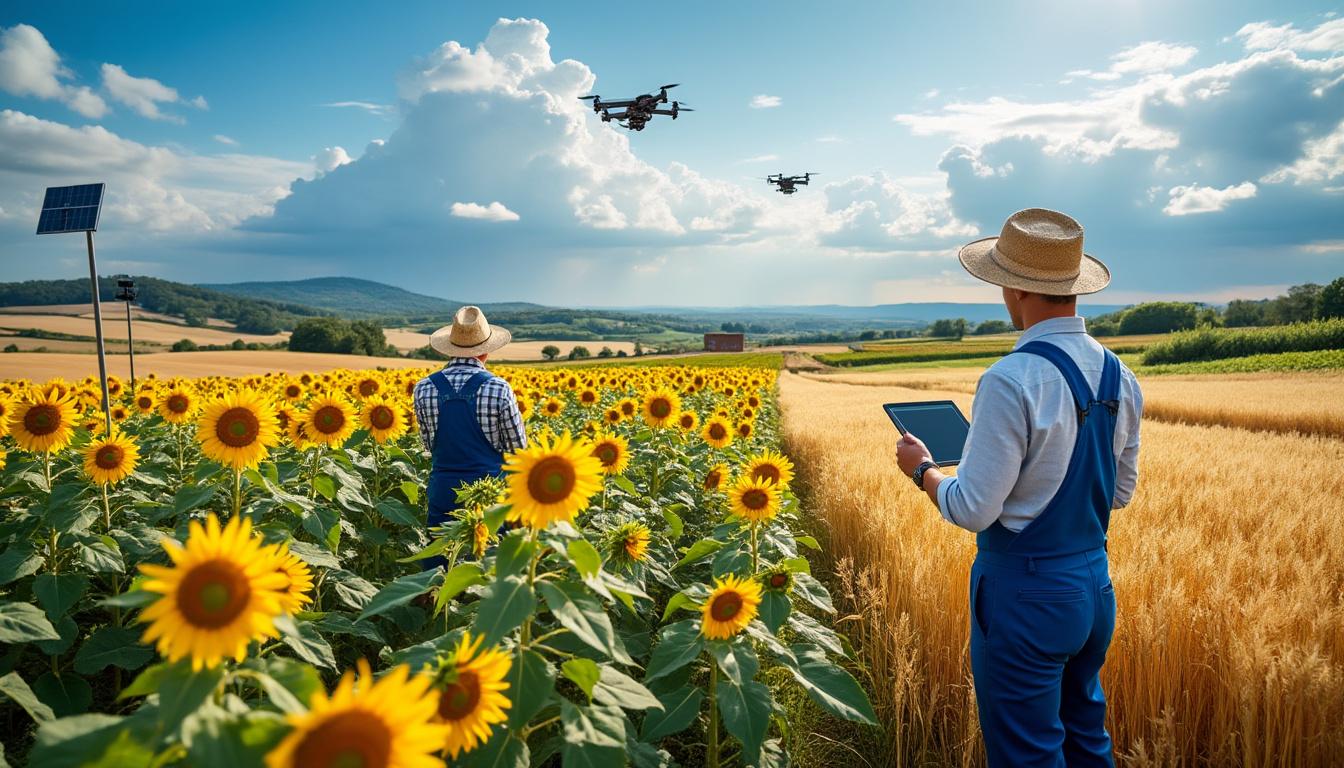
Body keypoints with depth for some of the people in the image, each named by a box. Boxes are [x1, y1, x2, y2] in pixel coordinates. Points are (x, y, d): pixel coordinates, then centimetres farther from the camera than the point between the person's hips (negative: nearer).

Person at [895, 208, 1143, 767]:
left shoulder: (1012, 380, -25)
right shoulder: (1120, 377, 1)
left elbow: (971, 510, -22)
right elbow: (1121, 493, 11)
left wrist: (921, 468, -5)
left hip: (1025, 595, -8)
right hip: (1096, 586, 8)